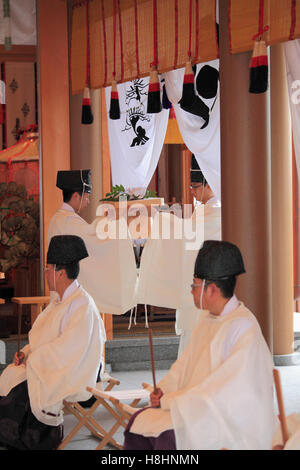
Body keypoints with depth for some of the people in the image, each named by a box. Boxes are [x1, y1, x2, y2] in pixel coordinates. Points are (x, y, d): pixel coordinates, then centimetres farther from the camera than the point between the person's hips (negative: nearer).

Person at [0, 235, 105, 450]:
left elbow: (69, 347, -23)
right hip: (50, 366, 9)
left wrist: (33, 358, -15)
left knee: (20, 384, -20)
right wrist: (26, 352, 1)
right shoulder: (59, 301, 15)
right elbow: (43, 339, 19)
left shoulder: (82, 304, -16)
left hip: (72, 374, -9)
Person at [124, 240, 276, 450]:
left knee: (168, 436, -28)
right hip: (203, 408, 9)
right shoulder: (208, 318, 9)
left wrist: (170, 401, -18)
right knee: (139, 421, -4)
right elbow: (185, 363, 17)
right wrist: (164, 388, -1)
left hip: (233, 423, -9)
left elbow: (223, 390, -23)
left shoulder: (242, 327, -20)